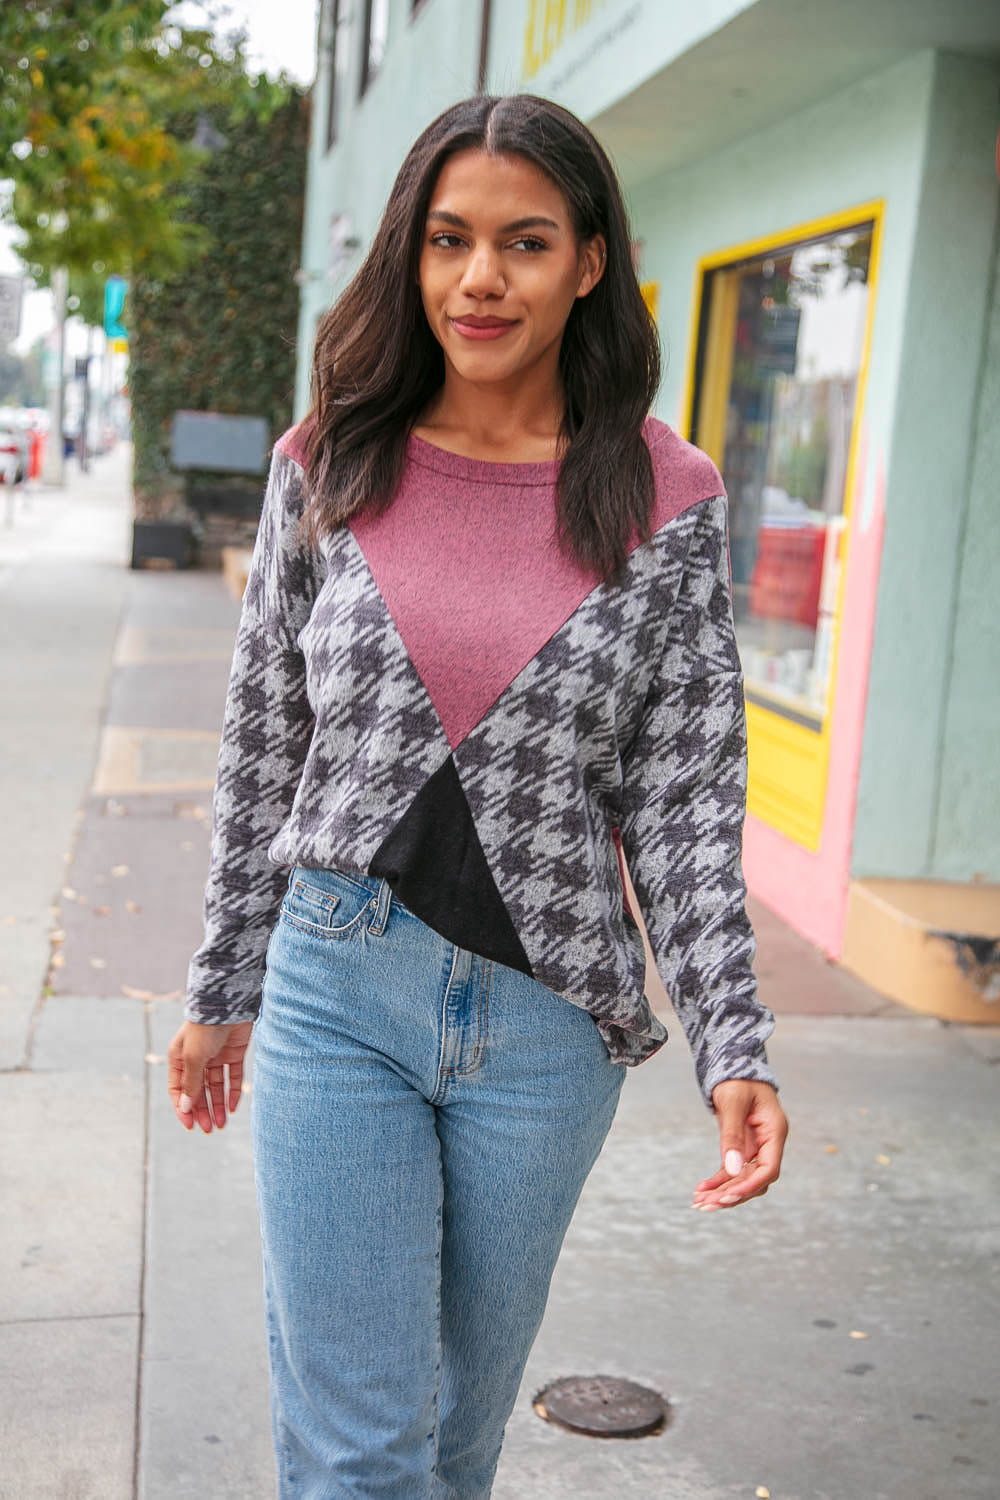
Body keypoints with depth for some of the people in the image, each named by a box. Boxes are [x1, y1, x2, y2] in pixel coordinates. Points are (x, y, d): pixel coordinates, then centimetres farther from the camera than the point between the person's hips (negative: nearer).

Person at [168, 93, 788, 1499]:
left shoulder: (668, 501, -3)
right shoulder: (328, 467, 1)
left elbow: (684, 797, -3)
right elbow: (263, 749, 7)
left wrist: (734, 1044, -10)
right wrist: (222, 989, 11)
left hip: (547, 1022, 0)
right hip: (337, 988, 0)